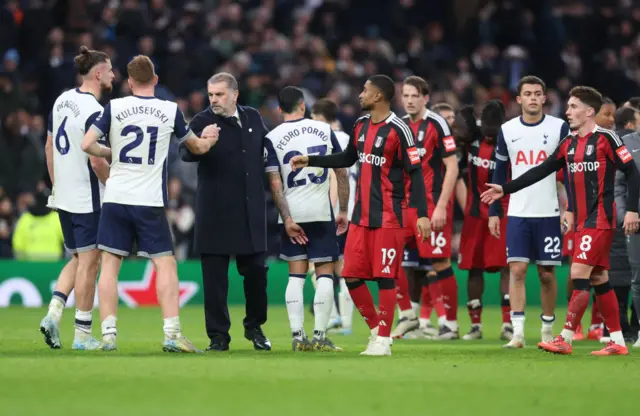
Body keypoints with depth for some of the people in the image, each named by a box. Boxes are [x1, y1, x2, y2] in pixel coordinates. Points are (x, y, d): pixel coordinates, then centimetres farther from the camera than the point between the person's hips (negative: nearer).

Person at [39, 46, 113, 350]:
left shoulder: (62, 100, 7)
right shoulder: (94, 111, -18)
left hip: (63, 197, 8)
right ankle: (82, 334, 3)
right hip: (88, 198, -8)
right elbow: (97, 162, -20)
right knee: (89, 262, 0)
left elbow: (49, 147, 14)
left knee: (78, 259, 19)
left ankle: (53, 312, 2)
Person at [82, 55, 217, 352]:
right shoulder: (170, 111, 1)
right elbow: (198, 147, 15)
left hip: (115, 199, 1)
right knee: (165, 265, 2)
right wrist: (209, 138, 38)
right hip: (150, 202, -1)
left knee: (109, 265, 6)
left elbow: (87, 145, -4)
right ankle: (172, 334, -8)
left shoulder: (114, 108, 0)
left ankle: (108, 333, 2)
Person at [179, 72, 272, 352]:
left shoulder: (253, 118, 7)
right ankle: (218, 336, 6)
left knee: (256, 271, 8)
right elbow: (185, 153, -23)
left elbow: (267, 148, 23)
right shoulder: (202, 122, -6)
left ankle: (255, 328, 25)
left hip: (251, 212, 3)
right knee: (215, 277, 0)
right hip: (216, 212, -3)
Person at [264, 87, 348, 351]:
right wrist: (343, 210, 10)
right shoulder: (324, 130, 3)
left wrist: (287, 219, -6)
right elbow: (342, 172, 4)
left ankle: (297, 336, 1)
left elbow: (275, 184, -7)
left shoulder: (272, 138, -1)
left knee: (296, 275, 7)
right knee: (325, 273, 3)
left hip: (292, 213, 1)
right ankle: (319, 337, -4)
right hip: (321, 211, -1)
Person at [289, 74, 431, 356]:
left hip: (388, 217, -7)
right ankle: (376, 327, 20)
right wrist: (310, 161, 26)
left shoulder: (398, 130, -12)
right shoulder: (361, 125, 11)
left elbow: (415, 173, -12)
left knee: (384, 277, -5)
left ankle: (383, 340, 3)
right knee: (352, 276, 5)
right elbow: (348, 159, 27)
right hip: (361, 215, 7)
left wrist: (422, 214, -17)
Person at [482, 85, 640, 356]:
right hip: (582, 220, 8)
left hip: (600, 219, -8)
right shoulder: (568, 144, 12)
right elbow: (541, 171, 15)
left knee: (579, 274, -12)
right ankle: (618, 342, 12)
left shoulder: (606, 139, -9)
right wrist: (505, 190, 12)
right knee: (599, 280, 8)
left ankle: (565, 339, -11)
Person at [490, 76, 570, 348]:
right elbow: (499, 173, 12)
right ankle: (518, 332, -11)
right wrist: (493, 212, 8)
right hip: (518, 213, 1)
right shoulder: (507, 130, 5)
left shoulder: (559, 128, -1)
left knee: (547, 273, 4)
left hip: (549, 213, -1)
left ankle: (547, 329, 18)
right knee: (517, 269, -9)